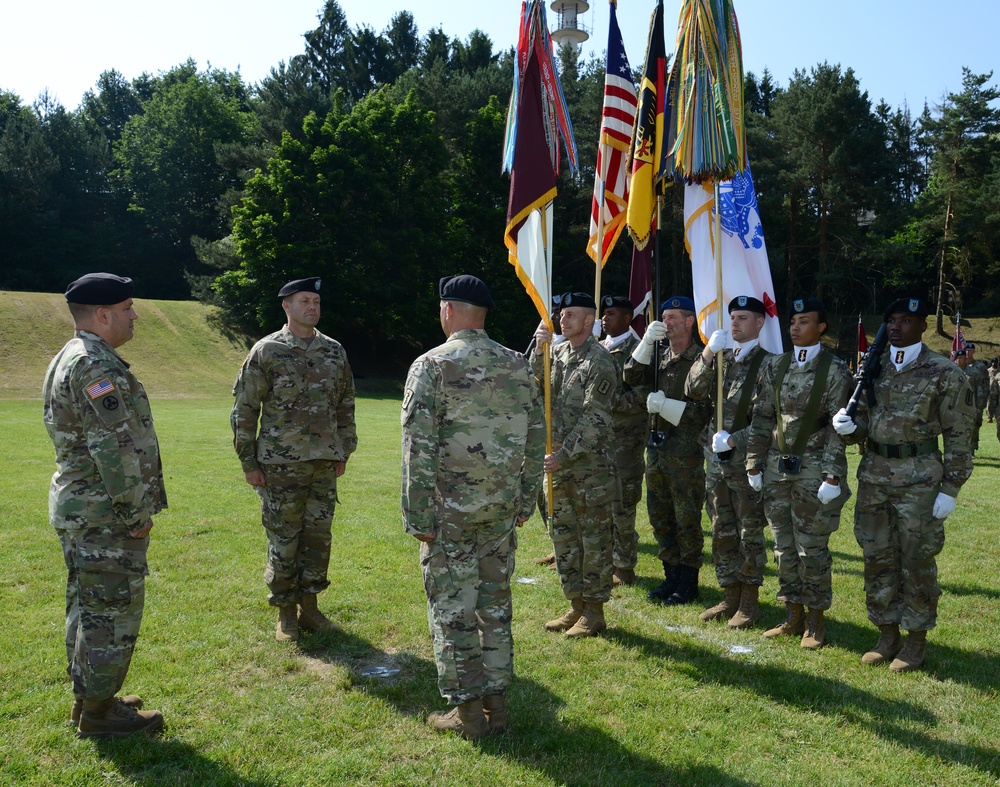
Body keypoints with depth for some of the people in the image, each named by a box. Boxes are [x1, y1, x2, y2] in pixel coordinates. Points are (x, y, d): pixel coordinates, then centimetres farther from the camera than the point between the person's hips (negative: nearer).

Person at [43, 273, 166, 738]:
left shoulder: (67, 359, 15)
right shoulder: (98, 366, -20)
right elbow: (115, 448, -24)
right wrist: (136, 513, -17)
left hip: (77, 510, 11)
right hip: (106, 515, -11)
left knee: (88, 607, 18)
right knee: (112, 610, 0)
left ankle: (88, 698, 31)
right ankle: (99, 712, 11)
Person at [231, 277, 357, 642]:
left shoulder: (334, 351, 7)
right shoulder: (266, 351, -5)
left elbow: (345, 405, 14)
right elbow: (244, 409, -4)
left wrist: (344, 453, 12)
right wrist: (249, 462, -6)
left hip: (325, 462, 4)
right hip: (281, 464, -4)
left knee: (318, 537, 10)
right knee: (283, 540, 4)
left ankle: (309, 607, 24)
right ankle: (286, 614, 19)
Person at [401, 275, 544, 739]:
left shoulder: (432, 365, -11)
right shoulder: (518, 365, 5)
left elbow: (420, 450, -15)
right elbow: (536, 439, 8)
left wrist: (419, 517, -9)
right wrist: (525, 500, 16)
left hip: (451, 509, -5)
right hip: (502, 508, 5)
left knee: (452, 608, 6)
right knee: (495, 602, 15)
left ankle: (467, 711, 15)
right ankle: (496, 702, 24)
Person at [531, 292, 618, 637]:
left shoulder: (599, 361, -13)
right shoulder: (558, 352, 10)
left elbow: (594, 419, -17)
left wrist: (564, 454, -19)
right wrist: (539, 349, -15)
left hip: (591, 463, -8)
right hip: (560, 460, 8)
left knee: (594, 537, 3)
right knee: (563, 534, 14)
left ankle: (594, 612, 13)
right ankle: (575, 604, 27)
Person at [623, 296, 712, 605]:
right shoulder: (659, 356, 12)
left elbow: (704, 409, -14)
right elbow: (632, 377, -1)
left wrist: (665, 405, -17)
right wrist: (647, 341, -8)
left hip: (686, 453, -7)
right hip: (657, 448, 7)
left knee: (687, 521, 2)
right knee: (660, 518, 14)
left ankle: (688, 583, 14)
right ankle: (672, 576, 27)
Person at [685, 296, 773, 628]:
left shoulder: (768, 363, -7)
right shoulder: (720, 358, 11)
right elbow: (693, 391, -1)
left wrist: (734, 440, -18)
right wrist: (708, 353, -11)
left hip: (747, 461, -6)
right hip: (715, 460, 6)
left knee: (750, 534, 5)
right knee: (722, 533, 12)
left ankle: (749, 603, 17)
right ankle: (730, 597, 24)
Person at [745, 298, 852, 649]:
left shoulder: (835, 370, -6)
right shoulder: (775, 366, 6)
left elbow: (839, 427, -9)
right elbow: (762, 418, 8)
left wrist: (832, 476, -14)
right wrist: (754, 463, 6)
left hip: (812, 468, -4)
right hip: (776, 467, 5)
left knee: (812, 548, 3)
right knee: (784, 546, 11)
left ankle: (815, 621, 18)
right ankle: (793, 616, 25)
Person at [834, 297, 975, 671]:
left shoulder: (943, 373, -5)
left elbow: (958, 436, -5)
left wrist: (950, 488, -9)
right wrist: (848, 427, -10)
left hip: (919, 477, -4)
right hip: (874, 474, 5)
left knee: (917, 560, 4)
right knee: (877, 558, 10)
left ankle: (917, 639, 20)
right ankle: (887, 634, 25)